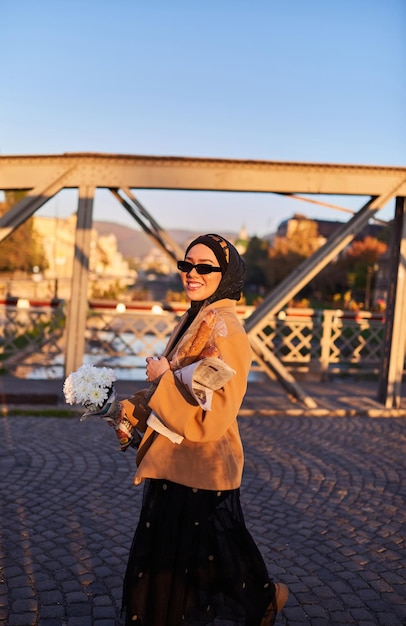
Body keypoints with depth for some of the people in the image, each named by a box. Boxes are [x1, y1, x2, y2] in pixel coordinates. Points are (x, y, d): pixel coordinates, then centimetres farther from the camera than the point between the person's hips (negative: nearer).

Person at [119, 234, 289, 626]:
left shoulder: (223, 327, -20)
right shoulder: (194, 320, 8)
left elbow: (217, 407, -26)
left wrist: (165, 376, -18)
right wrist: (134, 409, 8)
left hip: (199, 465, -9)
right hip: (177, 461, 9)